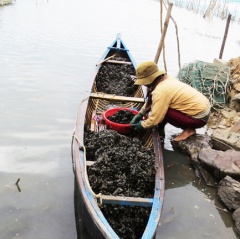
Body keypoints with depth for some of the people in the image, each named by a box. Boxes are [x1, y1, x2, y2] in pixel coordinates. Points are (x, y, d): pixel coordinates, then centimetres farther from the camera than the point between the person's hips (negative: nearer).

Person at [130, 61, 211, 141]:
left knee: (162, 110, -14)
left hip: (199, 117, -9)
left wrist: (143, 125, -2)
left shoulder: (160, 91, -23)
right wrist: (140, 114, 14)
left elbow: (156, 119, -20)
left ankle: (189, 129, -2)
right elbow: (150, 101, 19)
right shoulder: (166, 80, 5)